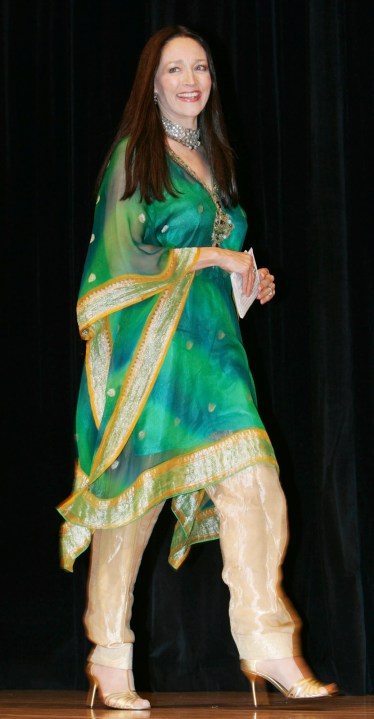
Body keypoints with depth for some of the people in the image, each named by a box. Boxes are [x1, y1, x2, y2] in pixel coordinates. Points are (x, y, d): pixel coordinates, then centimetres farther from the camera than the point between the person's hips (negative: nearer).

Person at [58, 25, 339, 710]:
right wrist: (212, 256, -7)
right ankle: (111, 658, 7)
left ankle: (266, 644, -12)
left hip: (212, 340, 6)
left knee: (248, 485, -11)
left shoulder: (215, 159, 21)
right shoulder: (133, 155, 2)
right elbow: (122, 254, -5)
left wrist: (250, 280, 7)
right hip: (148, 341, -6)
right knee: (132, 492, -3)